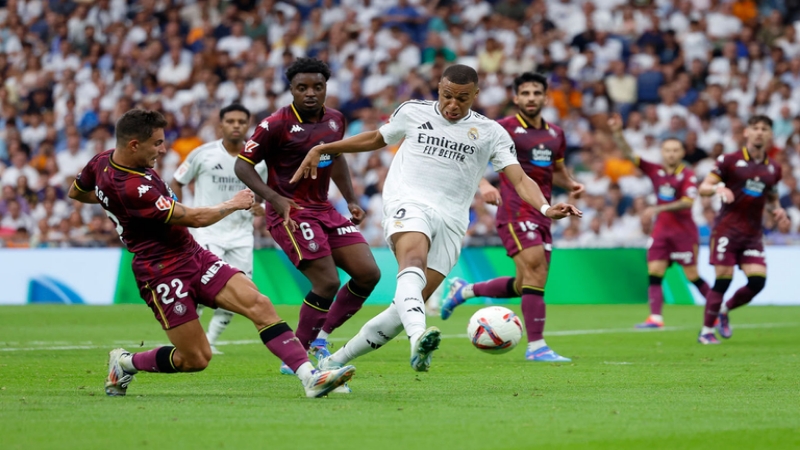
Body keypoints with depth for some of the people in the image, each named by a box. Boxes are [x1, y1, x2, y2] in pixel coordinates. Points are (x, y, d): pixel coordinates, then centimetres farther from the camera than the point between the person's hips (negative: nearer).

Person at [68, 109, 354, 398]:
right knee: (196, 359, -5)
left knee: (259, 304, -10)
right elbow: (194, 218, -21)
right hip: (164, 274, -9)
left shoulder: (103, 161, 1)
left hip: (194, 256, 9)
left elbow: (76, 192, 23)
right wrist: (233, 204, -4)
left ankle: (310, 376, -16)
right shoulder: (132, 189, -27)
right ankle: (125, 362, 21)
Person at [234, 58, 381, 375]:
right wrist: (274, 198, -23)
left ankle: (321, 337, 14)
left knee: (368, 274, -1)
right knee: (327, 282, -18)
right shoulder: (277, 125, -14)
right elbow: (243, 165, -10)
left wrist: (351, 201, 18)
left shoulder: (335, 120, 7)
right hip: (290, 213, -8)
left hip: (323, 209, 8)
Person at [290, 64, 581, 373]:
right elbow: (375, 139, 30)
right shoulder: (412, 113, 13)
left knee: (408, 305, -7)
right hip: (408, 203, -1)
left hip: (450, 221, 2)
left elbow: (519, 179, 1)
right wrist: (322, 150, 27)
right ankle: (418, 336, -61)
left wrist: (545, 208, -18)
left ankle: (338, 359, 7)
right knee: (413, 259, -35)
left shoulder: (490, 133, 10)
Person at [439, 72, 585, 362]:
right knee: (535, 273, -19)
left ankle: (464, 290, 33)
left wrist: (570, 184, 7)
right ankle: (536, 347, -18)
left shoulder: (555, 134, 15)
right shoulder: (504, 128, -4)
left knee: (524, 286, 12)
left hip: (542, 214, 7)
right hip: (515, 211, -7)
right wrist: (484, 184, -22)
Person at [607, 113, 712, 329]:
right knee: (654, 272, -8)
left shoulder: (687, 175, -8)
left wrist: (658, 209, -25)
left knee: (692, 276, -1)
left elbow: (687, 202, -19)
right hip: (661, 229, 4)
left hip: (683, 230, -4)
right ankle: (655, 317, -10)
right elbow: (629, 154, 1)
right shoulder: (655, 171, 4)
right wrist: (617, 133, -14)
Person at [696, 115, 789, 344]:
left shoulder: (773, 169, 11)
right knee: (723, 280, -10)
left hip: (753, 234, 4)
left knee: (758, 281, -9)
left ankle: (724, 311, 17)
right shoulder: (730, 160, -2)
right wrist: (718, 188, -24)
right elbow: (703, 188, -2)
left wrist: (778, 211, 3)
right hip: (727, 228, -4)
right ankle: (706, 331, 3)